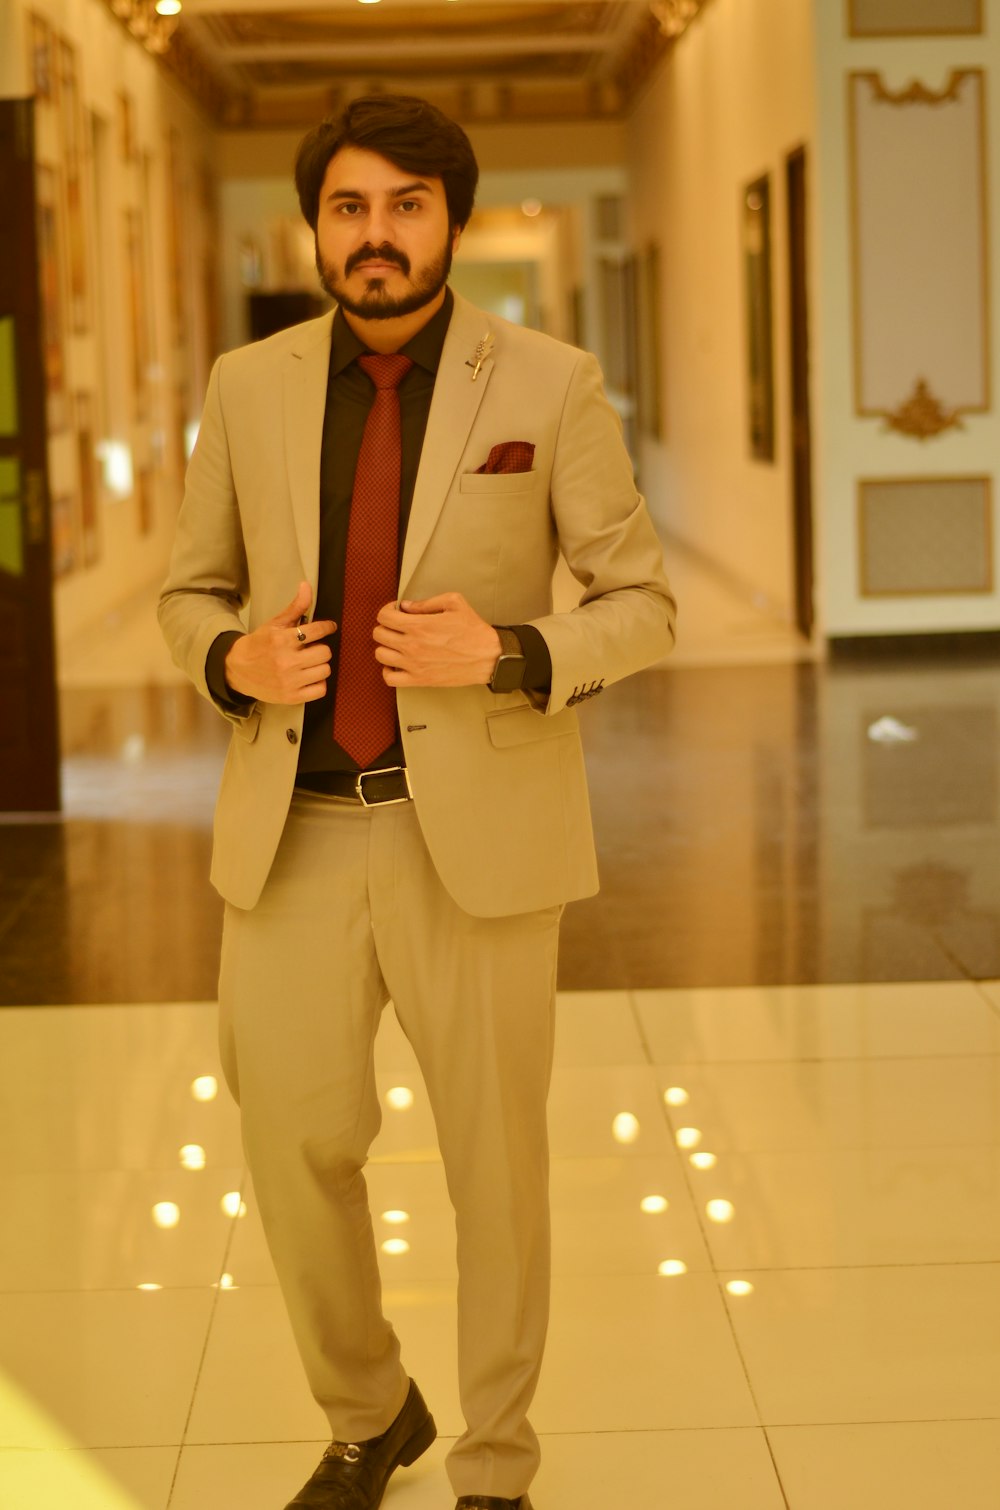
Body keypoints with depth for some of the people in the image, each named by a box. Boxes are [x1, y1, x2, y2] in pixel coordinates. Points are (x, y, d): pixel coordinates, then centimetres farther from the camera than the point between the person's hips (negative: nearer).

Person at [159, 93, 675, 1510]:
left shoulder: (548, 384, -5)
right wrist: (235, 663, -12)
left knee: (495, 1162, 6)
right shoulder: (251, 386, 3)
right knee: (296, 1148, 7)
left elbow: (642, 608, -1)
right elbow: (192, 596, 12)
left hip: (479, 828, -2)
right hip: (297, 829, 3)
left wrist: (506, 656, -21)